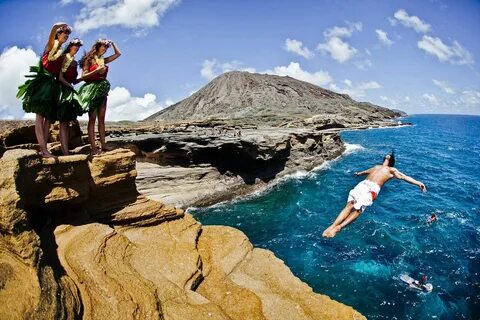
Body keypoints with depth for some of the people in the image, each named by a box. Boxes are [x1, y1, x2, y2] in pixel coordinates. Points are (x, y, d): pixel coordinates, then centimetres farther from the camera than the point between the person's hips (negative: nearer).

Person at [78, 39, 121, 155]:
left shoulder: (104, 60, 15)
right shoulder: (89, 59, 0)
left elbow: (118, 54, 24)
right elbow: (83, 76, -7)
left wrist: (112, 43, 20)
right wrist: (96, 70, -16)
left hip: (102, 90, 6)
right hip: (92, 90, -6)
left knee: (101, 119, 2)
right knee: (92, 119, -8)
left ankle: (103, 146, 2)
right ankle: (93, 148, -11)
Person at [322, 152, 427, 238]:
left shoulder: (391, 170, 21)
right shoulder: (376, 166, 36)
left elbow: (404, 177, 10)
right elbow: (366, 171, 55)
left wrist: (418, 183, -3)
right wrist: (359, 173, 74)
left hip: (372, 188, -4)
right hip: (362, 184, 4)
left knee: (357, 209, -23)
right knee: (350, 205, -17)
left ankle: (339, 227, -35)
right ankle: (332, 225, -29)